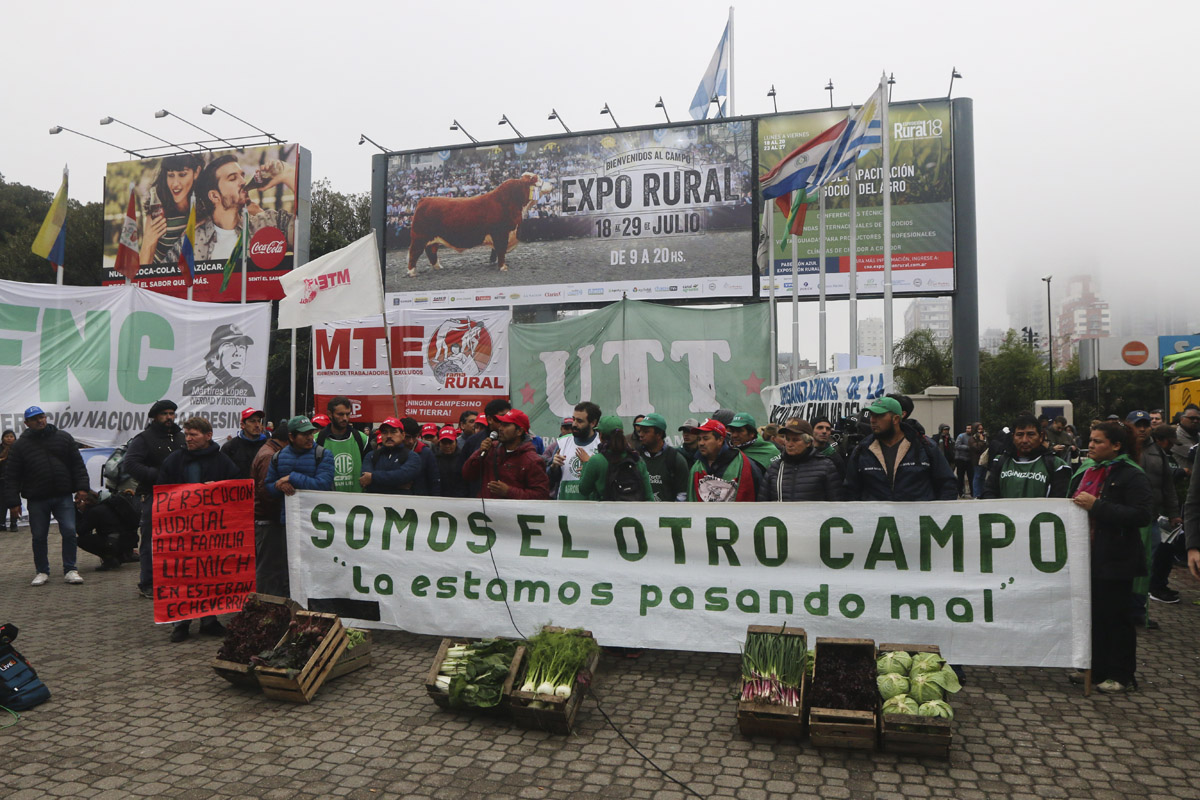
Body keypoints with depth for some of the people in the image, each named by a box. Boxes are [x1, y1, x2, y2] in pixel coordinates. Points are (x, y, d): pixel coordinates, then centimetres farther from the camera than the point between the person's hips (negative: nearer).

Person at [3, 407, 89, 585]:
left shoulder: (64, 438, 7)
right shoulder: (20, 445, 4)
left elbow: (78, 464, 8)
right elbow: (12, 476, 3)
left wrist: (82, 487, -1)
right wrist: (13, 502, -3)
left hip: (63, 497, 0)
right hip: (36, 500, 0)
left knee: (69, 532, -5)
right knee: (39, 537, 6)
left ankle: (70, 570, 5)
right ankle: (42, 572, 21)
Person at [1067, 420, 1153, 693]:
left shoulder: (1131, 475, -11)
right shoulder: (1086, 470, 12)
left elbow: (1142, 515, -22)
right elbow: (1075, 503, 26)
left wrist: (1096, 506, -25)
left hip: (1114, 560, -7)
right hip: (1088, 556, 7)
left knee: (1115, 617, 2)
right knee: (1093, 614, 14)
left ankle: (1121, 676, 15)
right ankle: (1097, 668, 26)